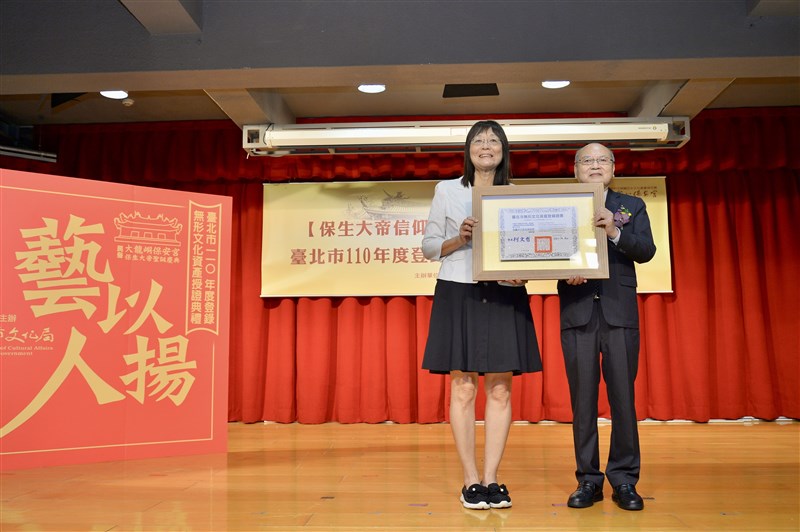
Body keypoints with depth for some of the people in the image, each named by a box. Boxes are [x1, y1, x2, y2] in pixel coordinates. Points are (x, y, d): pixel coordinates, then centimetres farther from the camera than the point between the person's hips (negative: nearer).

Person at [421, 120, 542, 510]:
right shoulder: (447, 190, 8)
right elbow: (428, 246, 7)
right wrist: (459, 239, -12)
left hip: (505, 296, 2)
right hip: (458, 293, -2)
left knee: (500, 390, 2)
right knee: (463, 388, -1)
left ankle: (491, 479, 10)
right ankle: (470, 481, 8)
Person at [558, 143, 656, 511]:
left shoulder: (632, 206, 12)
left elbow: (646, 251, -2)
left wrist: (615, 232, -18)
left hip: (620, 313, 0)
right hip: (577, 314, 0)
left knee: (623, 396, 2)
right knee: (582, 398, 5)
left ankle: (624, 479, 13)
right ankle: (588, 479, 14)